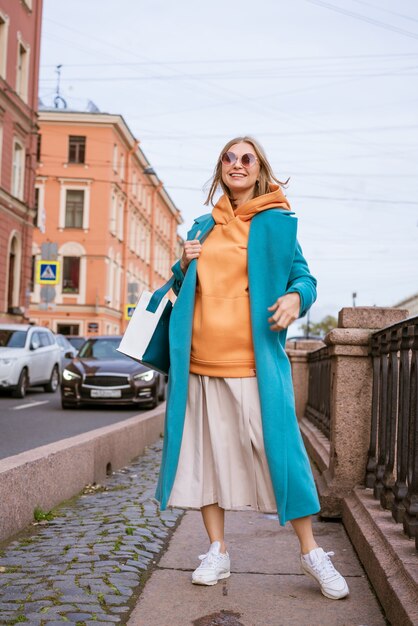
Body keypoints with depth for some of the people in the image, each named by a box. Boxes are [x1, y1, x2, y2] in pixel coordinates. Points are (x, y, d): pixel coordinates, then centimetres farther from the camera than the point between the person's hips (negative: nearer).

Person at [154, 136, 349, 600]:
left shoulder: (277, 222, 7)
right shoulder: (203, 227, 16)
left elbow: (303, 276, 6)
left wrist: (296, 297, -17)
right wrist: (184, 266, 1)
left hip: (255, 360, -4)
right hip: (201, 359, 4)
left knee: (279, 448, -5)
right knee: (206, 450, 6)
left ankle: (311, 552, 9)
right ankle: (217, 552, 19)